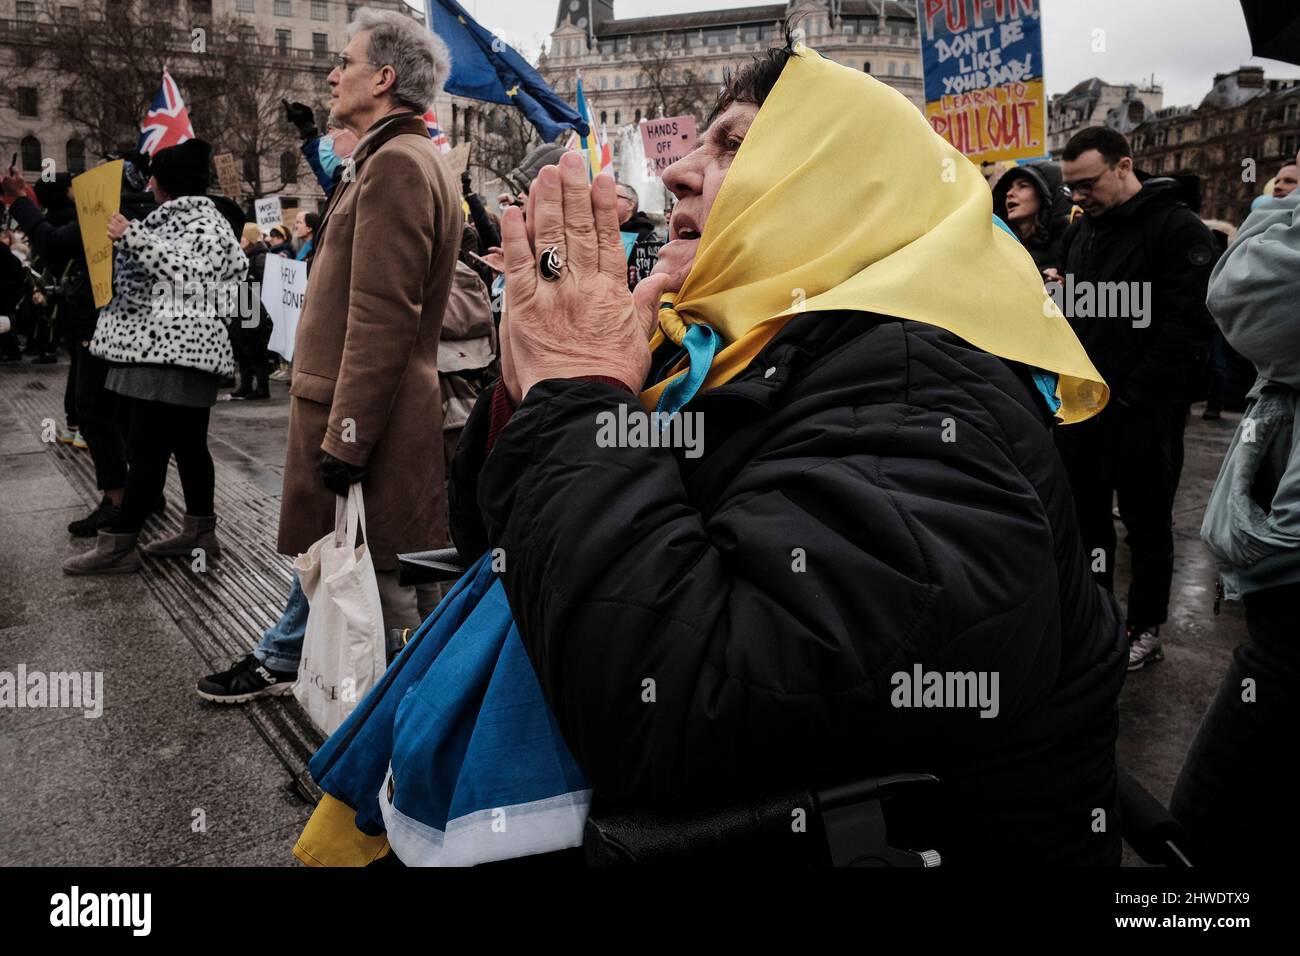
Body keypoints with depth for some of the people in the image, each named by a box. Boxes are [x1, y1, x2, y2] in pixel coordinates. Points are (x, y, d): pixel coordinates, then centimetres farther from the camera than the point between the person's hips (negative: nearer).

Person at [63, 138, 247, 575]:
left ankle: (118, 545, -6)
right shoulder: (173, 217, 22)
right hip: (165, 347, 10)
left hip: (175, 351, -10)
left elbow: (187, 277, -22)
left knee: (146, 449, -9)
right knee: (187, 444, 11)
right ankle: (199, 532, 17)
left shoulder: (204, 223, -8)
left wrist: (133, 237, -21)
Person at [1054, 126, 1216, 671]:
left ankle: (1146, 630, 22)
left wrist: (1130, 397, -20)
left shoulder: (1179, 230, -10)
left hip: (1143, 412, -6)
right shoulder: (1082, 230, 12)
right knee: (1085, 514, 14)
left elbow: (1186, 329, -17)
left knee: (1147, 523, 7)